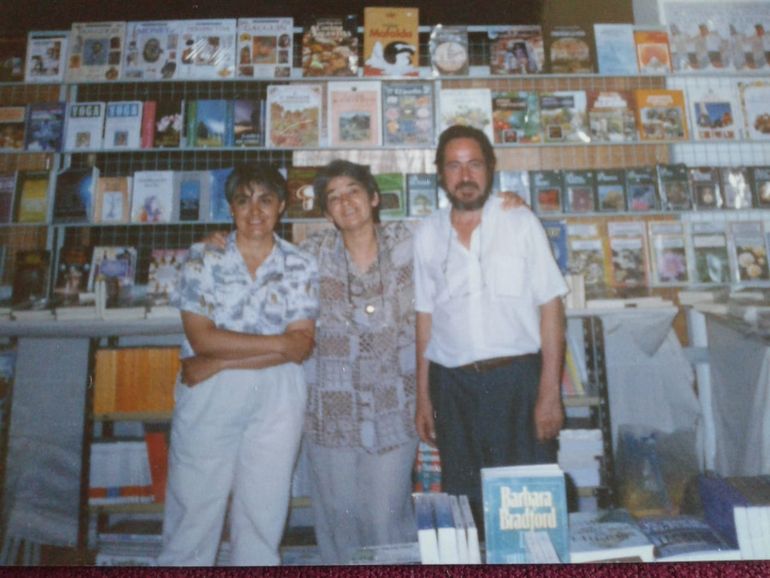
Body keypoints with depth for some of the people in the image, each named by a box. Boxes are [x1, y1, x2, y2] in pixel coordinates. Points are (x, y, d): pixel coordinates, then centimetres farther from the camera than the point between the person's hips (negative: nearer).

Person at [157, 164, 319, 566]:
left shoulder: (301, 267, 1)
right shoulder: (203, 260, 0)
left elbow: (301, 347, -8)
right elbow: (202, 339, -10)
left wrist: (218, 362, -13)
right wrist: (277, 342, -12)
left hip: (277, 399, 1)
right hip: (208, 397, 0)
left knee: (263, 513, 11)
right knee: (193, 505, 8)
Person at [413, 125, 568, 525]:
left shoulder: (521, 223, 0)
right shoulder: (427, 234, 6)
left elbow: (550, 306, -2)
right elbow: (425, 317, 8)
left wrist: (550, 392, -8)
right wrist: (423, 397, 7)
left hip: (519, 378, -2)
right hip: (453, 385, 2)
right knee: (464, 503, 12)